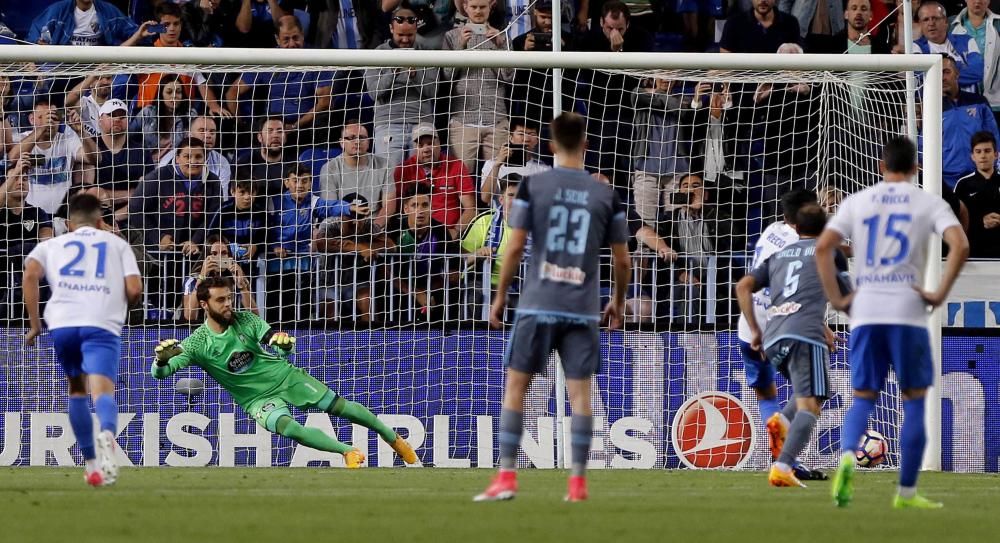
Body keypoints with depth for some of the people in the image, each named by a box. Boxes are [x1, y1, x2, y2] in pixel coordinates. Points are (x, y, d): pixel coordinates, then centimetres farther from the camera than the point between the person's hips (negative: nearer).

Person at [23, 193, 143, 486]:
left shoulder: (52, 245, 24)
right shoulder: (117, 244, 22)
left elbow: (30, 274, 3)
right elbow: (134, 290, 8)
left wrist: (34, 324, 7)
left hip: (62, 322, 2)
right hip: (103, 324, -2)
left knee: (77, 389, 25)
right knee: (103, 390, -16)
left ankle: (91, 463, 26)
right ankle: (107, 434, -50)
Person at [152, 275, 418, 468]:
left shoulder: (245, 320, -9)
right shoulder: (197, 343, -14)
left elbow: (286, 349, -14)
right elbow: (160, 373, -20)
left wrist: (285, 342, -40)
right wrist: (161, 358, -44)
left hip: (286, 377, 2)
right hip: (259, 399, -2)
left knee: (341, 406, -3)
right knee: (289, 428, -31)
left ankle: (393, 438, 18)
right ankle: (348, 451, -20)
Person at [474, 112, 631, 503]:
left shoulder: (533, 186, -2)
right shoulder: (605, 195, 4)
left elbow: (515, 247, -4)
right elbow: (622, 260, 7)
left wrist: (500, 295, 7)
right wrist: (618, 302, 23)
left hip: (538, 305, -1)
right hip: (583, 309, 1)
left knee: (516, 386, 6)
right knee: (580, 392, 5)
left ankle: (506, 477, 2)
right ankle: (578, 482, 2)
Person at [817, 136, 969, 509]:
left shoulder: (857, 202, 10)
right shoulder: (929, 204, 4)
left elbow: (822, 247, 1)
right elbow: (960, 246, -12)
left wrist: (836, 299, 5)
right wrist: (940, 294, -6)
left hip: (865, 313, 2)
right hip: (908, 312, -2)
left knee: (863, 397, 9)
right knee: (914, 399, 10)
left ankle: (847, 456, -22)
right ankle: (906, 492, 10)